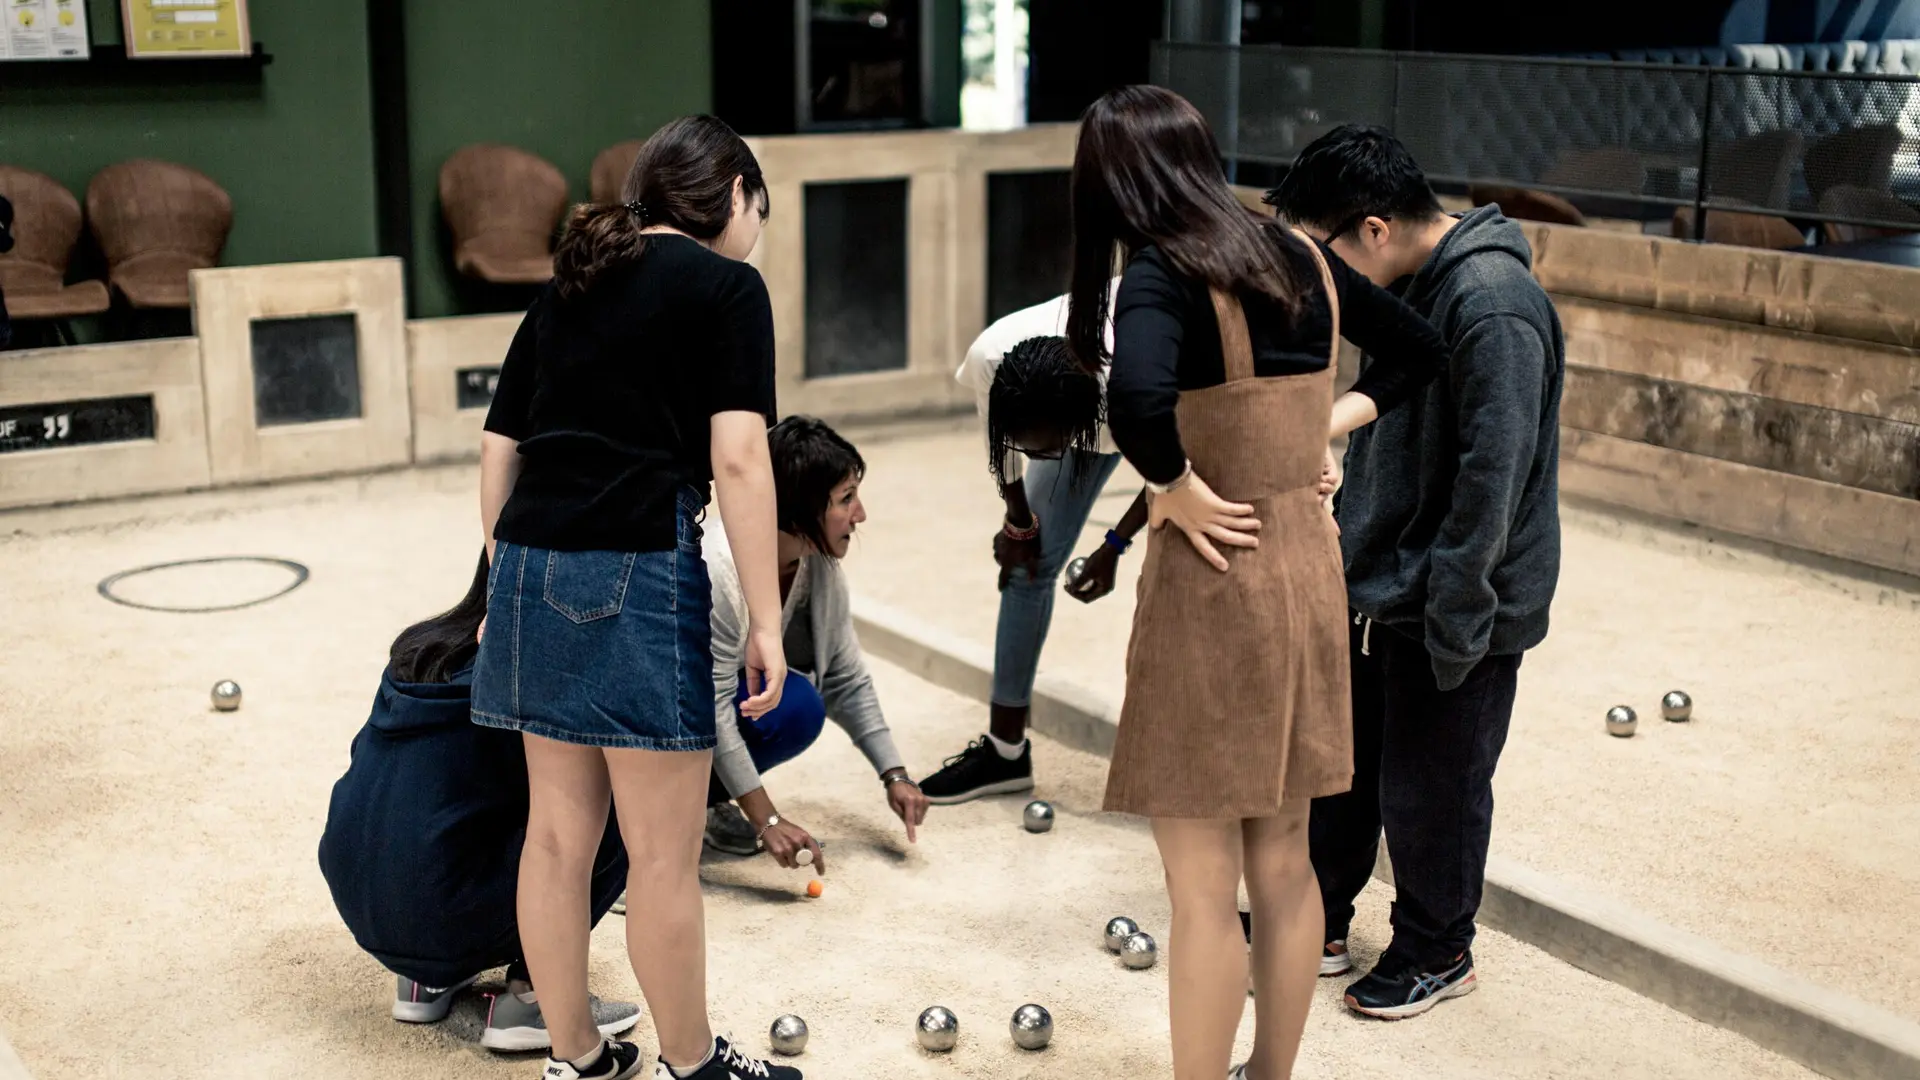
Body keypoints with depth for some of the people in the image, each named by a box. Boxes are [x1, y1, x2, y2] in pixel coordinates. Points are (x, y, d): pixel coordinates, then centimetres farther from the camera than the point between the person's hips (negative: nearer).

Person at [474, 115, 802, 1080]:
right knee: (665, 851, 5)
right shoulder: (726, 284, 0)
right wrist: (766, 619, -8)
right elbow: (738, 459, -10)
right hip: (640, 568, -7)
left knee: (557, 829, 15)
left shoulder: (568, 287, 18)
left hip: (531, 564, 7)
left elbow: (498, 448, 17)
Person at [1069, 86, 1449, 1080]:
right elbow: (1421, 351, 18)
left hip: (1215, 573, -7)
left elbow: (1137, 402, -36)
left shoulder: (1161, 274, -16)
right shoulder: (1298, 257, 5)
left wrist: (1179, 491, -19)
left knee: (1204, 888, 4)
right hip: (1307, 564, 8)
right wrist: (1325, 426, 8)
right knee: (1282, 863, 18)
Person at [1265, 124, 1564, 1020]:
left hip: (1452, 611, -9)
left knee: (1430, 793, 8)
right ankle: (1317, 925, 34)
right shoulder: (1407, 289, 6)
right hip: (1371, 592, 9)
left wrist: (1449, 623, -23)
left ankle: (1437, 952, 28)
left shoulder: (1493, 308, -24)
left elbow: (1491, 483, -25)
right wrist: (1349, 537, 16)